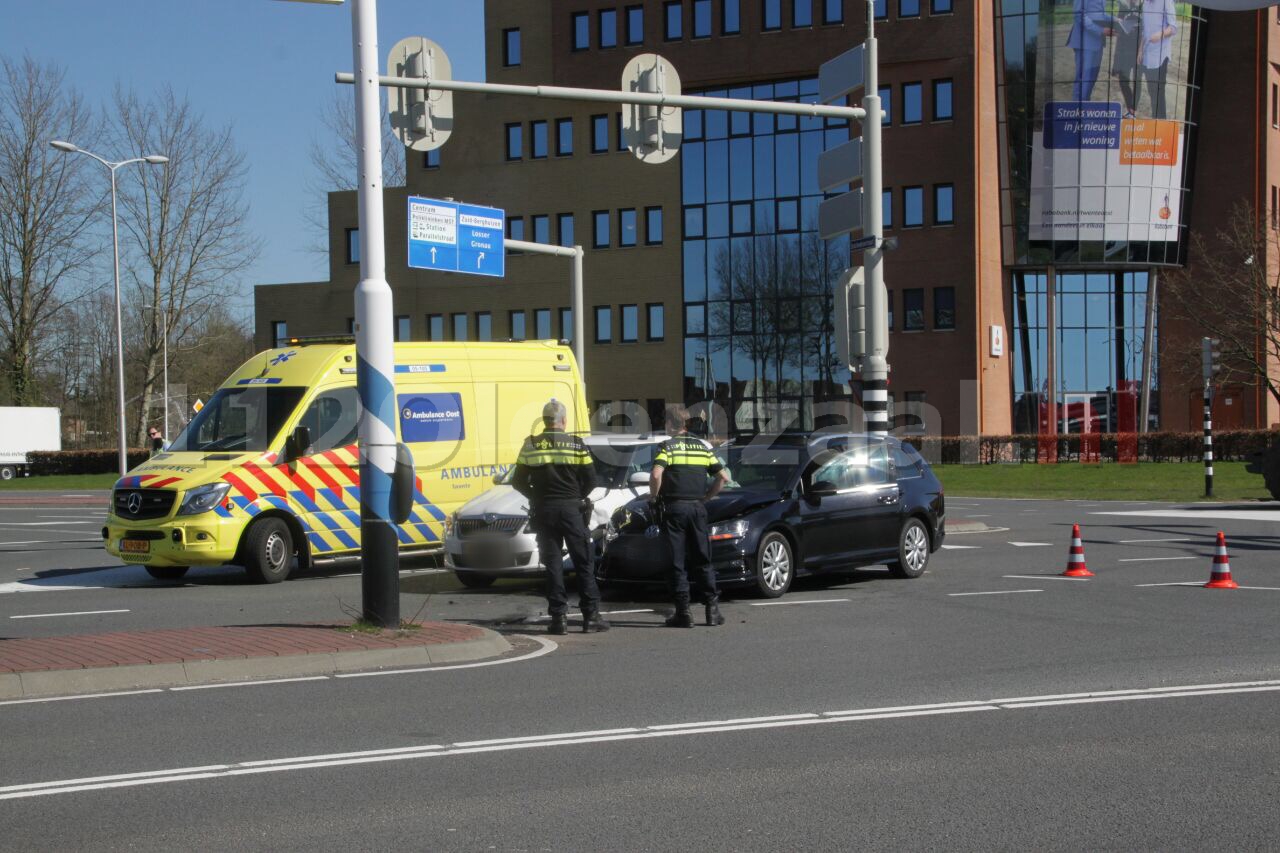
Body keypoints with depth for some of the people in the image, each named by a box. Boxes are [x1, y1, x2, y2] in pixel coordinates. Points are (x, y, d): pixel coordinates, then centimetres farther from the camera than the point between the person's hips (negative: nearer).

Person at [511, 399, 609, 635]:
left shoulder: (531, 446, 1)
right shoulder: (576, 445, -2)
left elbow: (519, 482, 3)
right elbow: (591, 480, -1)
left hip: (543, 510, 1)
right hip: (571, 508, -1)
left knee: (553, 564, 5)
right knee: (583, 562, 4)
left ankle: (558, 616, 0)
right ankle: (591, 616, 2)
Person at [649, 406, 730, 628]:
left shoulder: (667, 446, -3)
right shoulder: (701, 447, 12)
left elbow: (656, 474, -19)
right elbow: (723, 477, 10)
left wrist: (654, 495, -3)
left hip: (674, 507, -4)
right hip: (697, 507, 4)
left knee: (678, 562, -1)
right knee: (703, 560, 10)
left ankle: (683, 612, -3)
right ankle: (712, 608, 6)